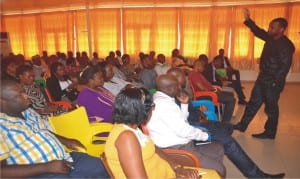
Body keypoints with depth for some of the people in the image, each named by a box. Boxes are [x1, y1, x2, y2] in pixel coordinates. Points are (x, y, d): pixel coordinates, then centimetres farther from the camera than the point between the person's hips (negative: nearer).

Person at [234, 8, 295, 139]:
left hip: (273, 83, -9)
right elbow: (258, 32, 18)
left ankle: (270, 133, 19)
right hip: (262, 79, 9)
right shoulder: (271, 38, 7)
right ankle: (242, 125, 24)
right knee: (253, 103, 14)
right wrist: (248, 20, 9)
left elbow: (285, 66, -20)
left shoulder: (286, 45, -17)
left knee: (271, 108, 4)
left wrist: (275, 82, -20)